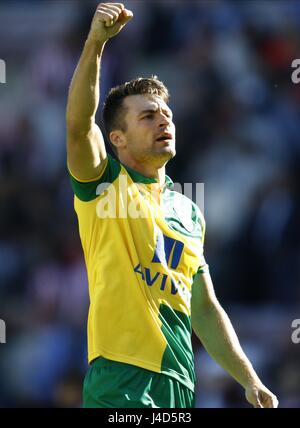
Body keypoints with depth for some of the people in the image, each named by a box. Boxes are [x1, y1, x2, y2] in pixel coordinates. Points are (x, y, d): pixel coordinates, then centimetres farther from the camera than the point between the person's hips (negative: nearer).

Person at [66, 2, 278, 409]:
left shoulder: (189, 212, 20)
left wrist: (249, 380, 15)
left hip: (180, 385, 6)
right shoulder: (104, 185, 4)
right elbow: (78, 123, -16)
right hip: (121, 377, -6)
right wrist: (95, 43, -29)